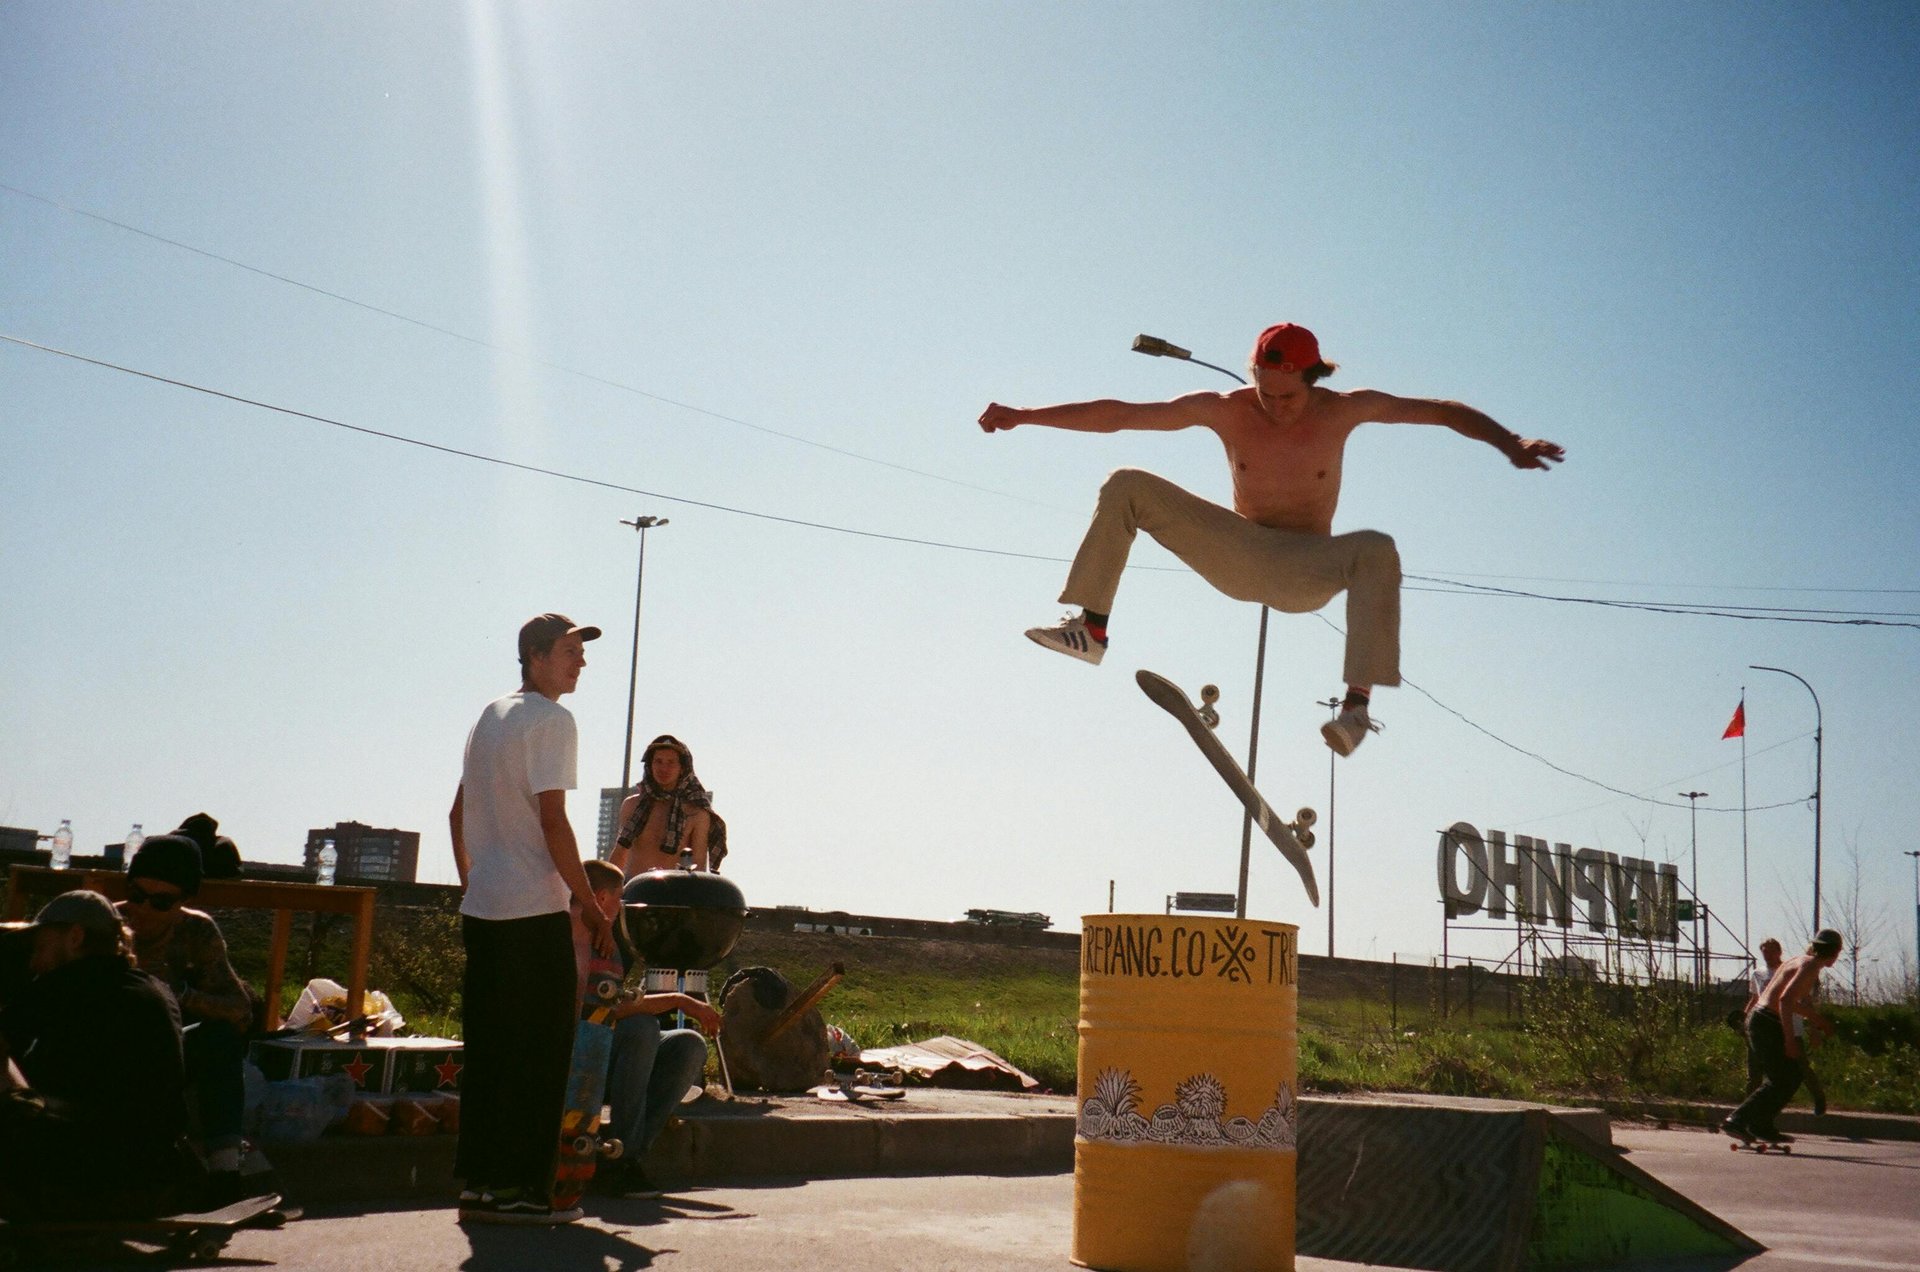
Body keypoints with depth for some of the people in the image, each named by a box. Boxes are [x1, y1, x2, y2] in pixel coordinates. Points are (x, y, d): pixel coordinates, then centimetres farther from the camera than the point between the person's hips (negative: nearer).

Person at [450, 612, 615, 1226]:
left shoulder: (490, 716, 17)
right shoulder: (552, 719, -9)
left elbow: (458, 815, 21)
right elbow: (552, 822, -15)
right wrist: (592, 905, -10)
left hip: (481, 909, 8)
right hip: (534, 911, -8)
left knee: (488, 1048, 12)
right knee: (539, 1052, -2)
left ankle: (479, 1182, 16)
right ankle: (519, 1188, 1)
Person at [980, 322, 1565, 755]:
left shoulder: (1343, 409, -12)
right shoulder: (1225, 410, -10)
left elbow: (1445, 411, -6)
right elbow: (1117, 414, -9)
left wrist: (1511, 443, -20)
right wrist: (1023, 416, -12)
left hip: (1306, 571, -2)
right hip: (1237, 557, 2)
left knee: (1377, 552, -36)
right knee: (1126, 487, -10)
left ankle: (1358, 701, -40)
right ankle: (1091, 628, -10)